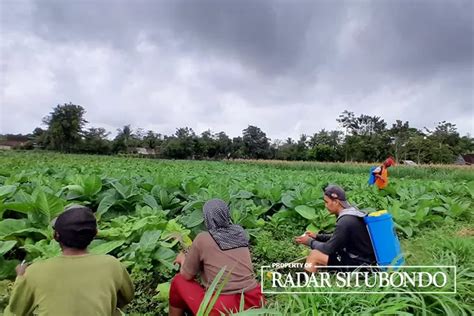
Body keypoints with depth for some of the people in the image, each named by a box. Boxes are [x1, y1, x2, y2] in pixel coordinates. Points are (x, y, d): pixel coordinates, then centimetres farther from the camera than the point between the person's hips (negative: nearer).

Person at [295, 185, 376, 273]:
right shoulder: (352, 212, 4)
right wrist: (317, 236, 10)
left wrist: (309, 241, -4)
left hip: (358, 263, -10)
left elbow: (328, 248, -19)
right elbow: (337, 238, 16)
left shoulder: (345, 221, -25)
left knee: (314, 255, -11)